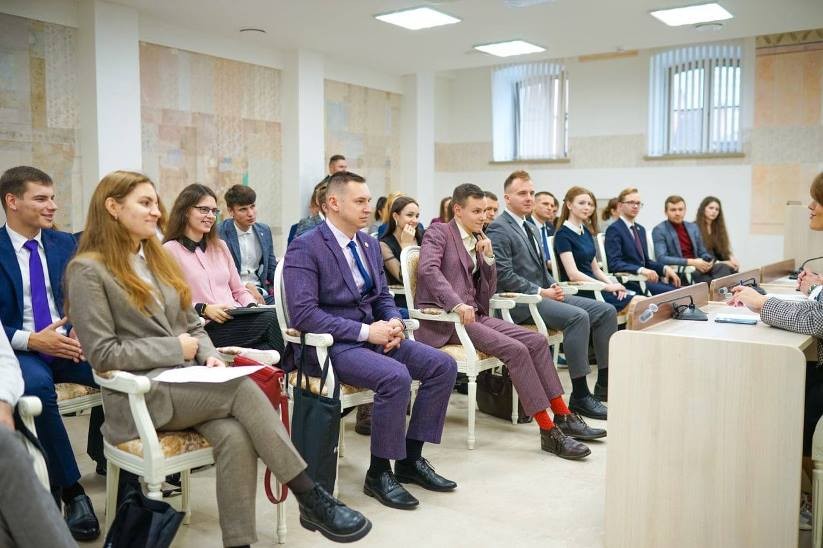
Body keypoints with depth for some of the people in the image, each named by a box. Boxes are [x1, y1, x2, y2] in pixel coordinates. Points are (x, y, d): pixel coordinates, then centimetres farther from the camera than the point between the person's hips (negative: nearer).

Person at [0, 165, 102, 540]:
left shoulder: (65, 243, 10)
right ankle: (71, 490, -28)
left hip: (67, 344, 4)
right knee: (38, 385, -37)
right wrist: (30, 341, -20)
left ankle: (102, 452, 2)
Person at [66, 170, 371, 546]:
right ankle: (312, 500, -23)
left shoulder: (158, 258, 18)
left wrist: (208, 356, -3)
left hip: (188, 383, 6)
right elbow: (103, 354, -11)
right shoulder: (87, 270, -5)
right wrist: (176, 349, -11)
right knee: (244, 390, -29)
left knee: (236, 435, -28)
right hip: (141, 395, -6)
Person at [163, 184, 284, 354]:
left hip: (238, 320, 6)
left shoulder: (220, 246, 23)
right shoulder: (170, 251, 4)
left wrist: (251, 307, 2)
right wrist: (203, 309, -16)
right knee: (271, 319, -31)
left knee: (271, 316, -30)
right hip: (207, 328, -5)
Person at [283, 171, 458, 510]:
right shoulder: (304, 249, -12)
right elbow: (303, 314, -21)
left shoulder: (370, 244, 12)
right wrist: (365, 331, -23)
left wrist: (394, 322, -5)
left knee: (443, 365, -7)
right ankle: (379, 473, -11)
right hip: (330, 345, -8)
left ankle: (410, 459, 5)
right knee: (396, 377, -32)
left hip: (371, 335, 8)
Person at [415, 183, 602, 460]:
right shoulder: (438, 232, -3)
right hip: (444, 318, -8)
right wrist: (457, 304, -34)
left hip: (474, 314, 8)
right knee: (515, 349, -23)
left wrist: (488, 256, 2)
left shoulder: (478, 241, 19)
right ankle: (549, 431, -18)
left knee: (537, 341, -7)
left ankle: (563, 416, 0)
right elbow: (428, 269, -23)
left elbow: (488, 291, 18)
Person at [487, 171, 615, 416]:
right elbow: (504, 275, -17)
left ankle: (605, 384, 4)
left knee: (606, 311, -2)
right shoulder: (498, 229, -9)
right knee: (578, 317, -29)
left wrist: (554, 286, 5)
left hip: (543, 293, 10)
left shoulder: (530, 228, 22)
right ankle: (580, 396, -21)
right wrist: (540, 292, -16)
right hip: (520, 302, -9)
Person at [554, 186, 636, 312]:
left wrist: (612, 284, -3)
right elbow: (573, 274, -18)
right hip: (578, 292, -7)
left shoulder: (586, 232, 16)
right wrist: (607, 287, -19)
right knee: (631, 302, -23)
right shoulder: (563, 235, -8)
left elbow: (595, 269, 16)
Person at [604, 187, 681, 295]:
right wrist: (641, 270, -30)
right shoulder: (614, 230, -6)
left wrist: (665, 268, 2)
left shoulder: (641, 229, 20)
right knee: (671, 292, -25)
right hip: (628, 283, -8)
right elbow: (614, 264, -17)